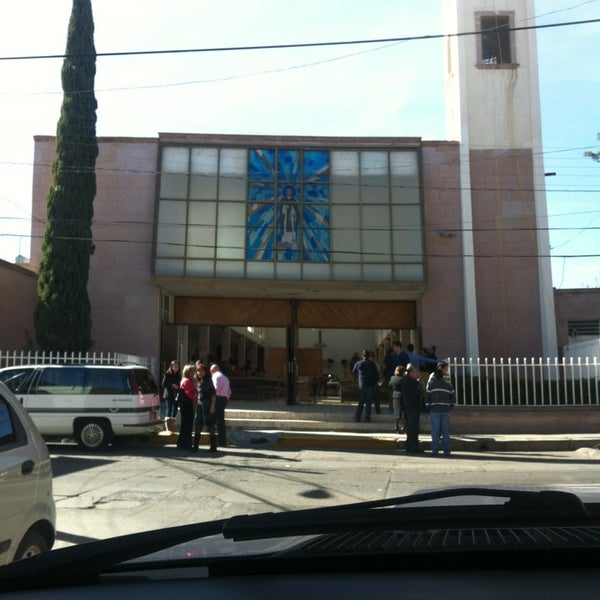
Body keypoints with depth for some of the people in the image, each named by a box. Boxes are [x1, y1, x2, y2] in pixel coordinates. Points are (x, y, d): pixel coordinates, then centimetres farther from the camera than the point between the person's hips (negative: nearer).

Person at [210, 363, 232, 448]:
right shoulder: (225, 377, 23)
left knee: (217, 420, -6)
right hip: (224, 399, 9)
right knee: (221, 420, 13)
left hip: (218, 398, -9)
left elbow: (216, 389, -19)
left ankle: (220, 441, -8)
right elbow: (229, 391, 22)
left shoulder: (216, 376, -5)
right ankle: (223, 440, 16)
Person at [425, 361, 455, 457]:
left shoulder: (431, 385, -2)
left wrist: (428, 408, 8)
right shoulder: (448, 385, 4)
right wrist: (450, 407, 15)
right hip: (446, 411, 2)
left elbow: (427, 398, -2)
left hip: (434, 411, -2)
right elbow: (453, 398, 7)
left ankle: (435, 450, 3)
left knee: (435, 431, 2)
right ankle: (446, 451, 7)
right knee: (446, 432, 6)